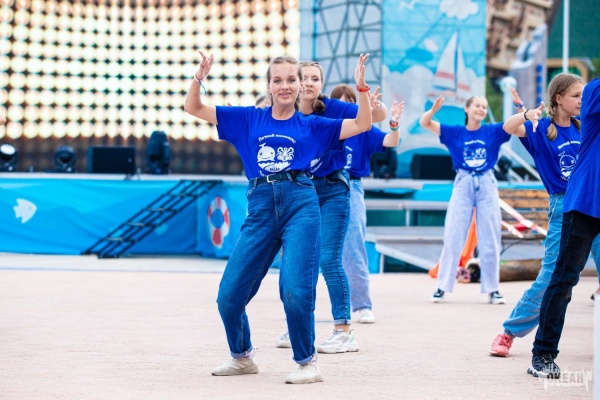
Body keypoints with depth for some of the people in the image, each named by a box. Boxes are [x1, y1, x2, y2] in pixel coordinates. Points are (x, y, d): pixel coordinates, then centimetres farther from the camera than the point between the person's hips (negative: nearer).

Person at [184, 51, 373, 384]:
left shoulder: (311, 126, 12)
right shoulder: (249, 119, 14)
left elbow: (362, 124, 8)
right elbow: (194, 108, 14)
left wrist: (361, 86, -4)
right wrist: (199, 78, -3)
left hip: (300, 205, -2)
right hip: (260, 208, 3)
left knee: (296, 290, -16)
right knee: (229, 295, 1)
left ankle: (307, 363, 3)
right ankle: (242, 357, 26)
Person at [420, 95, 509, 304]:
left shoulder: (493, 131, 4)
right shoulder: (455, 133, 3)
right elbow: (425, 123, -2)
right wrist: (433, 109, -22)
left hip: (487, 185, 1)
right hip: (463, 184, -1)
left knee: (490, 239, 3)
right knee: (453, 237, -1)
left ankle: (492, 289, 10)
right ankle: (442, 287, 4)